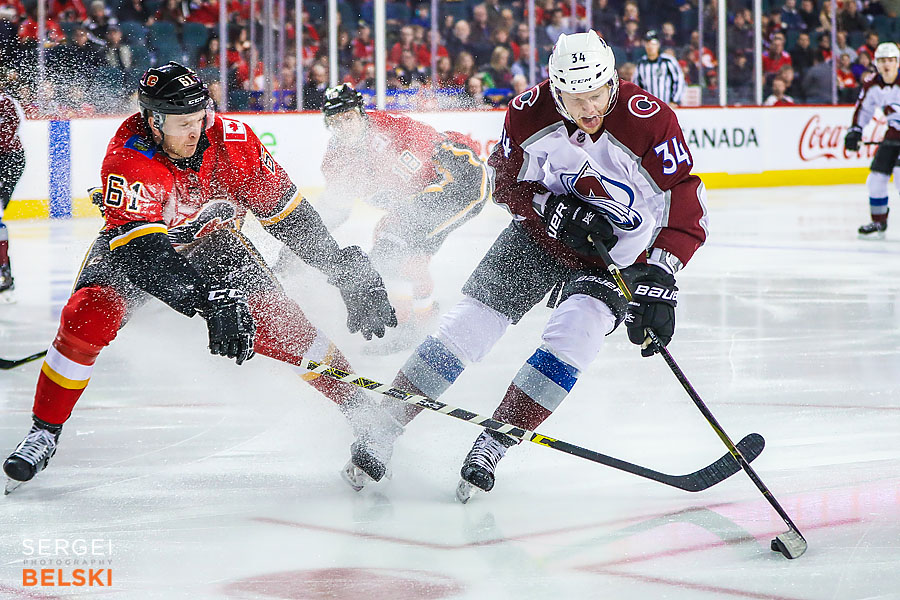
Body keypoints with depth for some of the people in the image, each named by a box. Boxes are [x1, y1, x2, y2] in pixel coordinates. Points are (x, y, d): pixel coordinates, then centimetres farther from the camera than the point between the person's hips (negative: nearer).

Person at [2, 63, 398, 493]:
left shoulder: (231, 140, -25)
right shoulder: (126, 159, -35)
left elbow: (286, 211, -14)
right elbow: (146, 251, -43)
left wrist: (350, 269, -15)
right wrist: (213, 302, -54)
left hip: (210, 238, 2)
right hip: (134, 238, -2)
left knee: (276, 319, -15)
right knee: (89, 315, -25)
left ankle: (362, 410, -2)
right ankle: (44, 434, -7)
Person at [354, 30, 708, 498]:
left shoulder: (649, 120, -28)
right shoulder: (529, 112, -19)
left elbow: (685, 201, -27)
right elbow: (507, 180, -4)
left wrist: (658, 277, -36)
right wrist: (555, 209, -23)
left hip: (620, 254, -2)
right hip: (542, 231, 2)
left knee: (575, 330, -26)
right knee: (470, 321, -6)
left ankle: (493, 443, -16)